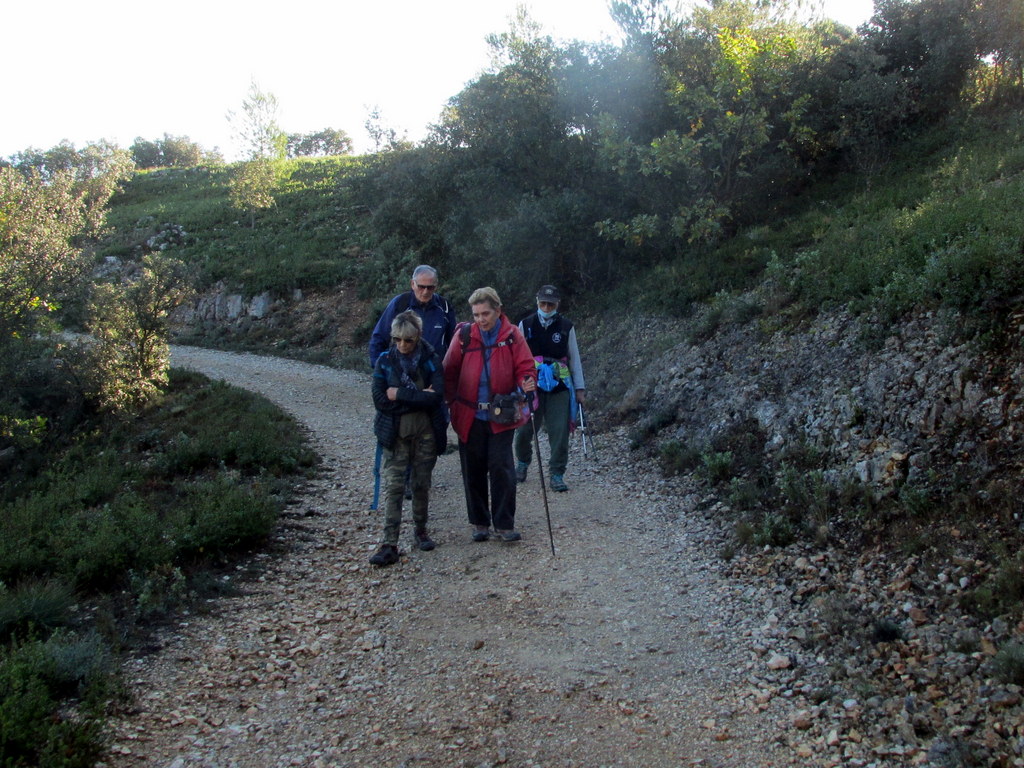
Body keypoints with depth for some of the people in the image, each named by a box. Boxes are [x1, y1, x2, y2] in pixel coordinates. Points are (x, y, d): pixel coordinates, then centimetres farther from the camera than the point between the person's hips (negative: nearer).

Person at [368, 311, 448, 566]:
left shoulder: (431, 360, -4)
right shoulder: (385, 361, -2)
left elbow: (436, 396, -17)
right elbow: (380, 400, -12)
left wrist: (400, 395, -17)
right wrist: (418, 398, -15)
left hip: (426, 432, 0)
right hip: (395, 433, 0)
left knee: (422, 484, 12)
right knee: (393, 487, -5)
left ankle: (420, 530, 32)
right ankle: (389, 545, -4)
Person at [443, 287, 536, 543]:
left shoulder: (512, 335, -3)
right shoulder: (464, 335, -1)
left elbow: (524, 367, 0)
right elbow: (449, 372, 5)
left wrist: (527, 382, -22)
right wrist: (453, 402, -1)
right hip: (469, 416, 1)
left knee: (502, 469, -5)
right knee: (473, 471, 8)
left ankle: (504, 524, 7)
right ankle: (479, 523, 22)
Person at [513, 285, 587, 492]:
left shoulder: (566, 327, 3)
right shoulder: (525, 325, 2)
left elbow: (574, 358, 8)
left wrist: (580, 388, 6)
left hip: (559, 387, 0)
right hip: (531, 385, 0)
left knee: (560, 432, -4)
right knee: (524, 429, 6)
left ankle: (557, 474, 7)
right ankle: (522, 463, 33)